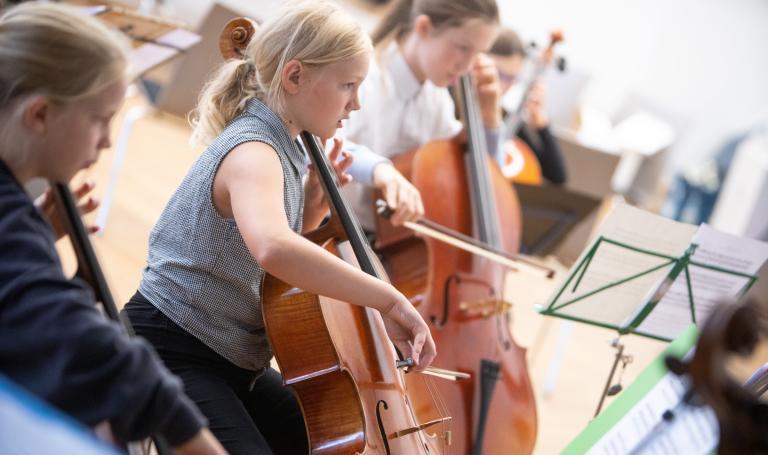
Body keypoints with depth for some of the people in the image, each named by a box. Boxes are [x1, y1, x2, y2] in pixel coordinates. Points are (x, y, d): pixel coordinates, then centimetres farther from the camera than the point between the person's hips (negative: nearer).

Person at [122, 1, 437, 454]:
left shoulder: (281, 148, 5)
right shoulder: (252, 152, -24)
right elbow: (272, 248, -47)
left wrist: (313, 205, -2)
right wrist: (388, 299, -42)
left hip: (232, 360, 10)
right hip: (173, 354, -9)